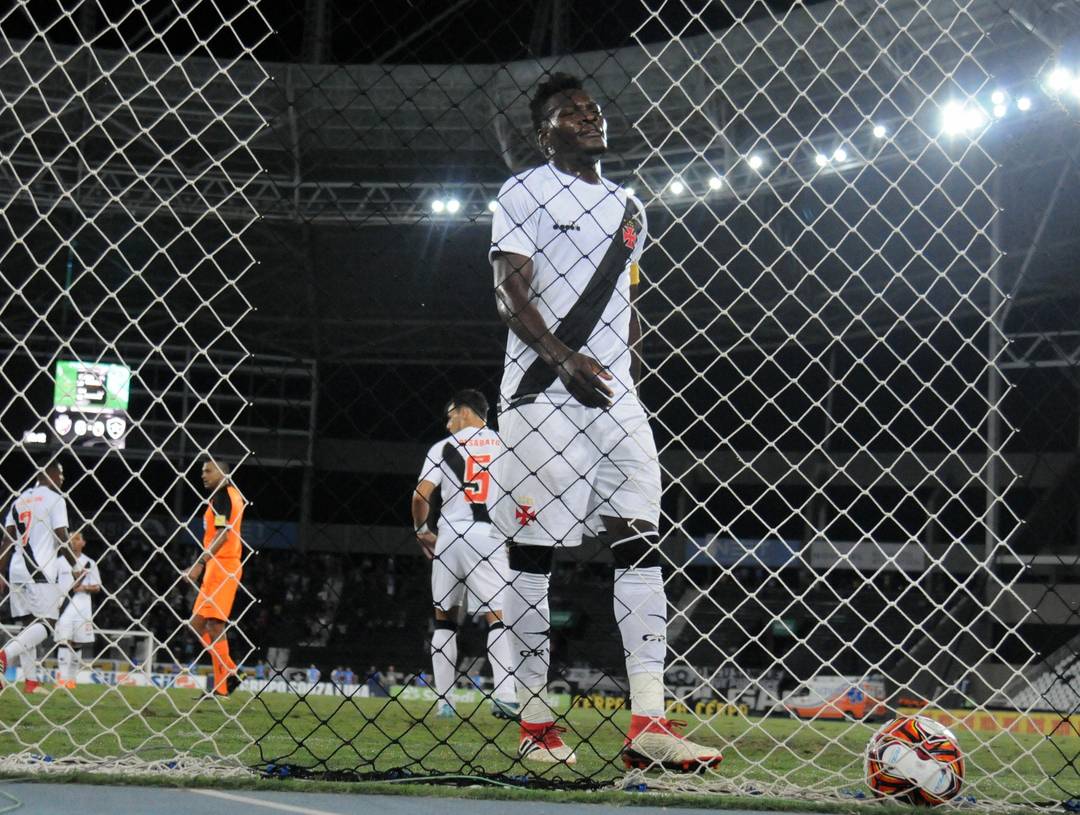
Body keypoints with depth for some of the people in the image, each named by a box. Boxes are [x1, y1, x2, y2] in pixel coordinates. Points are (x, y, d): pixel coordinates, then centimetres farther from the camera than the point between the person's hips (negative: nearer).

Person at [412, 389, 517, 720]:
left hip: (451, 540, 0)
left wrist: (422, 531, 12)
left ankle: (443, 701, 8)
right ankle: (505, 694, -22)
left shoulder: (444, 447, 5)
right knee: (498, 618, -2)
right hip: (492, 540, 0)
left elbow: (421, 495, -4)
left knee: (444, 620, 12)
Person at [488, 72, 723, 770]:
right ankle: (537, 724, 1)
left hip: (615, 399, 6)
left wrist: (633, 383, 16)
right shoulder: (525, 192, 2)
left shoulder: (630, 208, 22)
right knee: (532, 554, -3)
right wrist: (563, 357, -24)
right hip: (542, 395, -6)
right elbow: (511, 292, -8)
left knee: (641, 542, -6)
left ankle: (649, 723, -12)